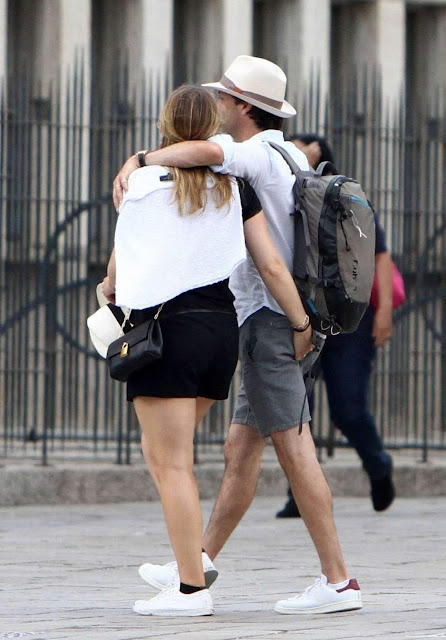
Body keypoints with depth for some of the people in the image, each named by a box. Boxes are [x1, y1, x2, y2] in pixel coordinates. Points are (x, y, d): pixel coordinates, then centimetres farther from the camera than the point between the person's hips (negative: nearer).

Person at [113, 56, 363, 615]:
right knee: (240, 449, 16)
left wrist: (141, 160, -25)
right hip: (298, 321, 10)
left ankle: (337, 580, -15)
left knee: (294, 451, -11)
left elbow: (207, 151, -35)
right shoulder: (292, 157, 18)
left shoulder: (256, 154, -12)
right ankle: (200, 564, 24)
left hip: (269, 319, -10)